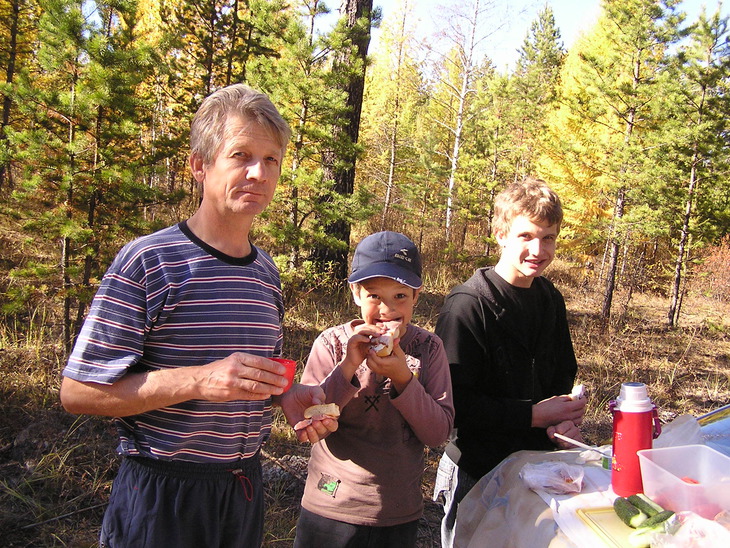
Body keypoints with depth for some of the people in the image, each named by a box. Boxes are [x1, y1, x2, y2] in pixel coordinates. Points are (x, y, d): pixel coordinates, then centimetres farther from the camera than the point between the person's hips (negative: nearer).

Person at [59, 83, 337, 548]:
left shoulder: (267, 272, 7)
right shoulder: (148, 263, -14)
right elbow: (78, 392, -16)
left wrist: (288, 397, -3)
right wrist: (199, 381, -27)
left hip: (245, 490, 6)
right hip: (161, 496, -6)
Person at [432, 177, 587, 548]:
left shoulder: (551, 301, 4)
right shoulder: (467, 305, -18)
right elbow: (453, 402, -22)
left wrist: (562, 418, -8)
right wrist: (533, 415, -20)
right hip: (476, 473, -6)